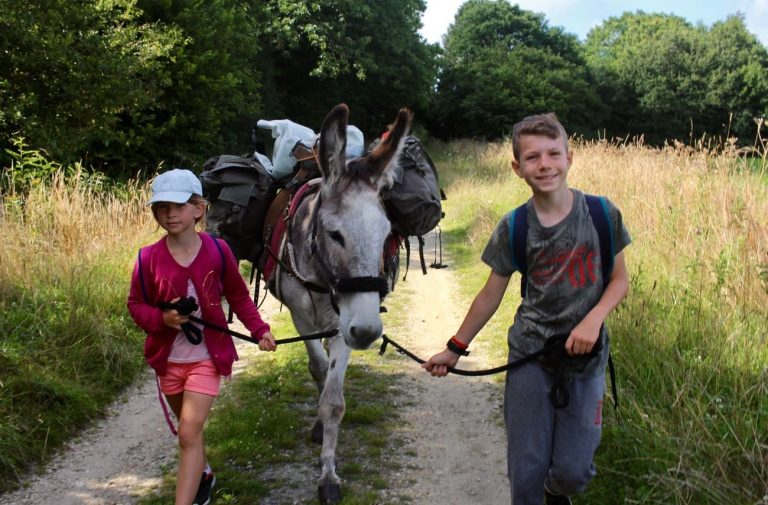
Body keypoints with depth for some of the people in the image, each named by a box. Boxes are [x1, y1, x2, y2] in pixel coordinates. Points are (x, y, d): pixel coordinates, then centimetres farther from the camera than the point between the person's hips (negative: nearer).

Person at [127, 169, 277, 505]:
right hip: (168, 359, 3)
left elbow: (238, 296, 2)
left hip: (207, 357, -3)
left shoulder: (217, 251, -11)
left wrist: (259, 329, -8)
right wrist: (160, 318, -20)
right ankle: (203, 476, 48)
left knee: (189, 433, -11)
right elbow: (136, 304, -1)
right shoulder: (149, 259, -11)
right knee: (187, 429, 21)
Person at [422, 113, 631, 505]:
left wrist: (594, 319, -18)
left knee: (573, 470, 2)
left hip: (585, 356, 0)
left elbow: (619, 280, 1)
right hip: (529, 354, 0)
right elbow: (491, 295, 4)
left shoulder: (602, 214, -8)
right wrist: (455, 348, 8)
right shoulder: (513, 228, -7)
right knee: (526, 470, 1)